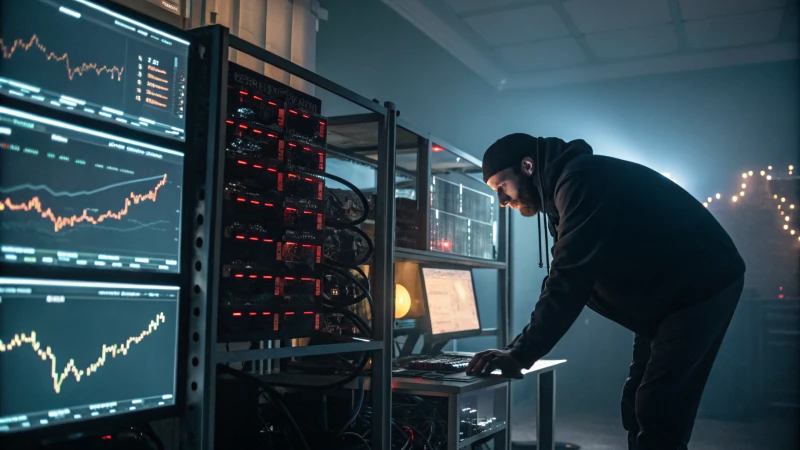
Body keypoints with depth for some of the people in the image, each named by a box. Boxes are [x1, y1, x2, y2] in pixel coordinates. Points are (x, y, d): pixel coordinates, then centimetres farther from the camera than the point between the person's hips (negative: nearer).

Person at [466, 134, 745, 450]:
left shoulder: (580, 179, -21)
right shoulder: (563, 191, 10)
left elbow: (569, 281, -28)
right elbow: (567, 279, 11)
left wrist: (520, 354, -24)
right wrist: (520, 349, 3)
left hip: (702, 288, -10)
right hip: (667, 297, 10)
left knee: (657, 412, -13)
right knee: (639, 408, 9)